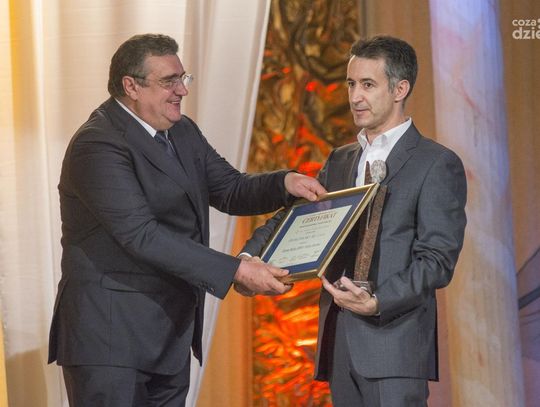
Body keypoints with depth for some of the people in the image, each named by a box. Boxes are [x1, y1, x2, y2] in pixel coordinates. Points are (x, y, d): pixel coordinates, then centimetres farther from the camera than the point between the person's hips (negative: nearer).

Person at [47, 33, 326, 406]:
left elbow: (230, 190, 15)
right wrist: (237, 271, -27)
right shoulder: (98, 145, -17)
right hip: (111, 335, -8)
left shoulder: (182, 132, 12)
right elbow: (142, 234, -24)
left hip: (171, 338, 8)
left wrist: (285, 183, -7)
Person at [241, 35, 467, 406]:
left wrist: (378, 303, -22)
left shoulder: (438, 164, -3)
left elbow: (438, 260, -9)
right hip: (340, 345, 6)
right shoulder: (339, 162, 19)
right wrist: (249, 257, -5)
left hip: (394, 342, -6)